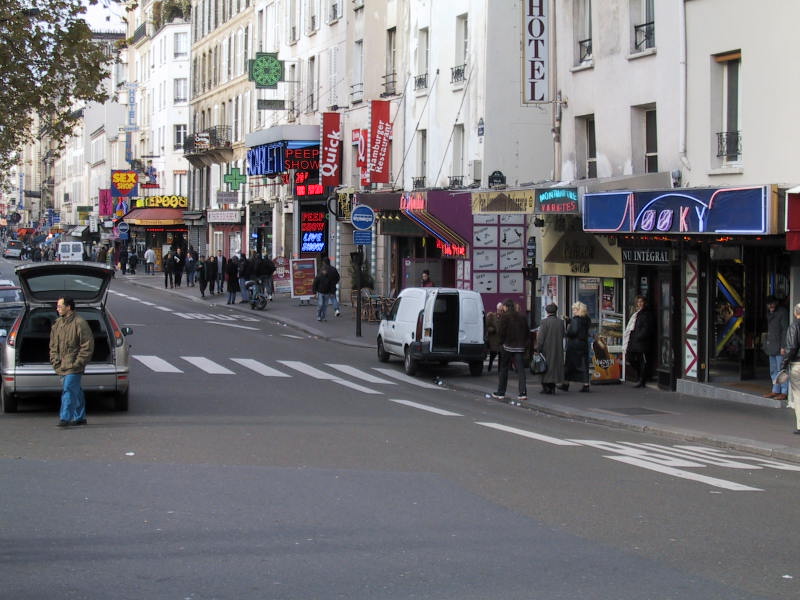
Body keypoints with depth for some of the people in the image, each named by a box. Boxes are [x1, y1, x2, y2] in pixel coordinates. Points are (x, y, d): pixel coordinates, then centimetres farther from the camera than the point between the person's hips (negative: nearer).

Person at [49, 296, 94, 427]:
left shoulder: (79, 323, -12)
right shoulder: (57, 324, 12)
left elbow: (87, 345, -12)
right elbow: (53, 344, 20)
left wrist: (78, 362, -14)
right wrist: (55, 360, 7)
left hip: (73, 367, -8)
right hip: (62, 366, 8)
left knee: (69, 390, -14)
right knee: (76, 392, 15)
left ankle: (65, 418, -15)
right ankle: (80, 417, 22)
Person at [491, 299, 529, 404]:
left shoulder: (505, 316, -8)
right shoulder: (522, 317, 7)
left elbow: (500, 331, -10)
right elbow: (526, 332, 9)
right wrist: (525, 344, 13)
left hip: (508, 346, -3)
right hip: (520, 347, 3)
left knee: (503, 369, 9)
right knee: (520, 370, -1)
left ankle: (500, 393, 14)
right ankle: (523, 393, -12)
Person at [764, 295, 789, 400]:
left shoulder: (783, 312, -11)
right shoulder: (770, 313, 16)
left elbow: (785, 330, -16)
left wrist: (783, 346, -20)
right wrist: (767, 344, 16)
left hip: (780, 346, -9)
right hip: (772, 346, 9)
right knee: (773, 371, 13)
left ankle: (784, 392, -6)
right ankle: (775, 391, 20)